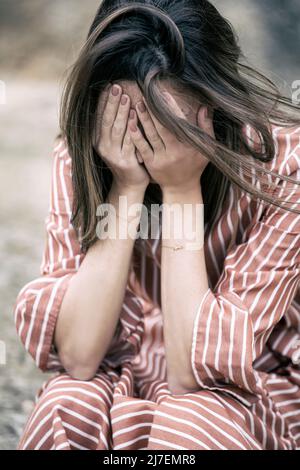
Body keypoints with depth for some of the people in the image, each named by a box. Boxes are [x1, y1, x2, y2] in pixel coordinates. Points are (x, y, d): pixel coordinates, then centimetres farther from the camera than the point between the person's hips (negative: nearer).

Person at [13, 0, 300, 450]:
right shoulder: (80, 157, -12)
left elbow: (195, 369, -24)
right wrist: (126, 190, -25)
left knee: (185, 425, -33)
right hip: (119, 382, 2)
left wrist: (182, 190, -28)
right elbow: (77, 354, -19)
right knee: (67, 406, -30)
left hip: (246, 393, -1)